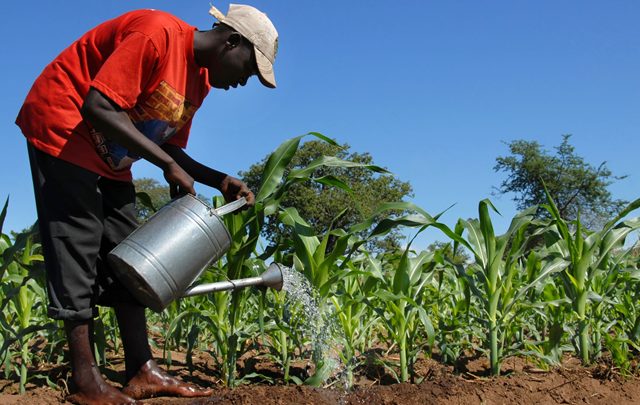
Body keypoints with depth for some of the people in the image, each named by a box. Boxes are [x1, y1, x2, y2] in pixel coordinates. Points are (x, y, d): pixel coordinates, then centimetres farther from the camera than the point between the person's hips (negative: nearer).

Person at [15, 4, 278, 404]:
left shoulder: (201, 79, 5)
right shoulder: (158, 34, -24)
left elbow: (169, 147, 9)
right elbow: (97, 106, -29)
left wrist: (220, 181, -5)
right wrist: (168, 165, -28)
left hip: (110, 157, 10)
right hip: (62, 130, -9)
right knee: (78, 247, -11)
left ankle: (142, 372, 4)